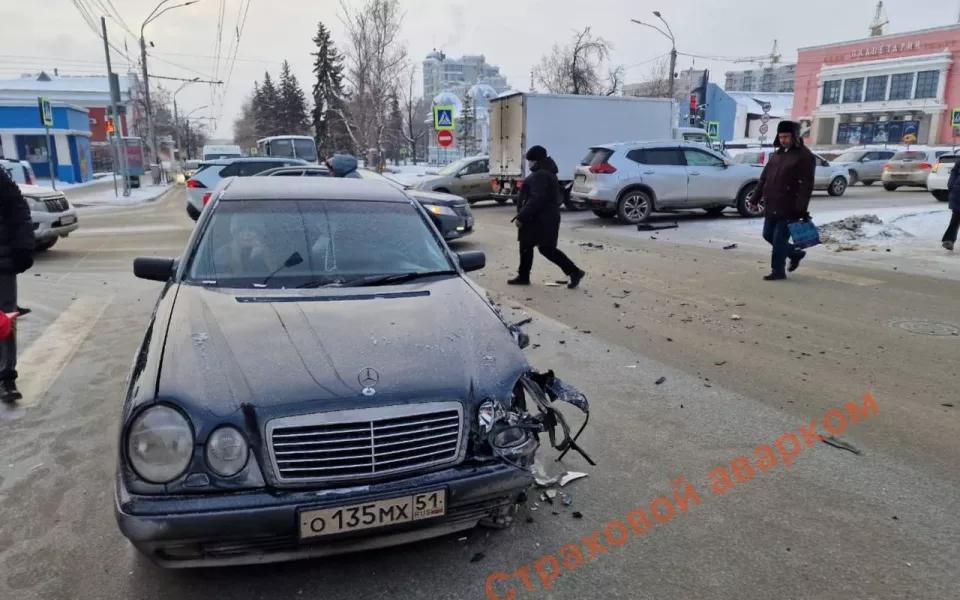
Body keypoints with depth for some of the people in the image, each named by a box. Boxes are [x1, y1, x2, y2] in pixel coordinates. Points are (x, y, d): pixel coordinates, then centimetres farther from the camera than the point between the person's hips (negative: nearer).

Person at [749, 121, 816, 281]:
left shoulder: (805, 156, -9)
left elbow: (806, 185, -16)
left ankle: (778, 270, 7)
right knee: (768, 235, 14)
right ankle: (796, 254, 33)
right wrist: (755, 199, 14)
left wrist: (801, 209, -22)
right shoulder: (777, 154, 14)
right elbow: (764, 178, 18)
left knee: (779, 239, -5)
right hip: (772, 206, 8)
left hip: (789, 208, -8)